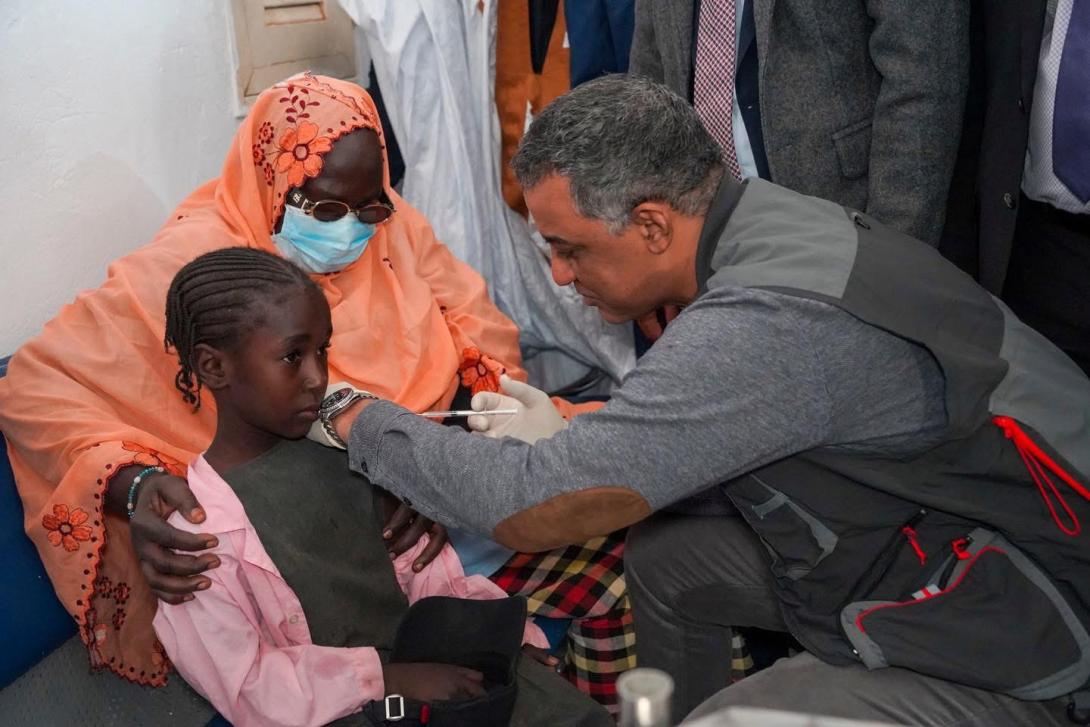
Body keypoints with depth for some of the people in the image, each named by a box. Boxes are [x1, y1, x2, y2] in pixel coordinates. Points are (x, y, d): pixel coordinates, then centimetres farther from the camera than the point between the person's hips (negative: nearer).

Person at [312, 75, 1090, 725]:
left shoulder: (767, 318, -32)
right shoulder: (774, 228, -4)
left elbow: (531, 508, -29)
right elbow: (715, 435, 8)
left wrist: (361, 421, -14)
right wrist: (572, 440, -4)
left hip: (1013, 637, -8)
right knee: (666, 554, 7)